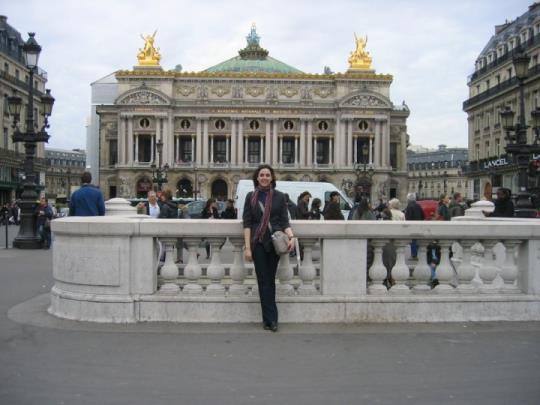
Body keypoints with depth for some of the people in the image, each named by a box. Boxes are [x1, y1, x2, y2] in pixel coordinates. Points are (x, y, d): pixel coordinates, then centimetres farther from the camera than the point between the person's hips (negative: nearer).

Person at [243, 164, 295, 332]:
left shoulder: (279, 197, 6)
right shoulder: (251, 197, 5)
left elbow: (285, 221, 4)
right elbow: (247, 223, 2)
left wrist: (291, 237, -15)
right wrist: (247, 247, -6)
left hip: (274, 242, 0)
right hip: (258, 243, 0)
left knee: (269, 280, 5)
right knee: (264, 281, -1)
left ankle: (268, 320, 13)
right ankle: (271, 319, 1)